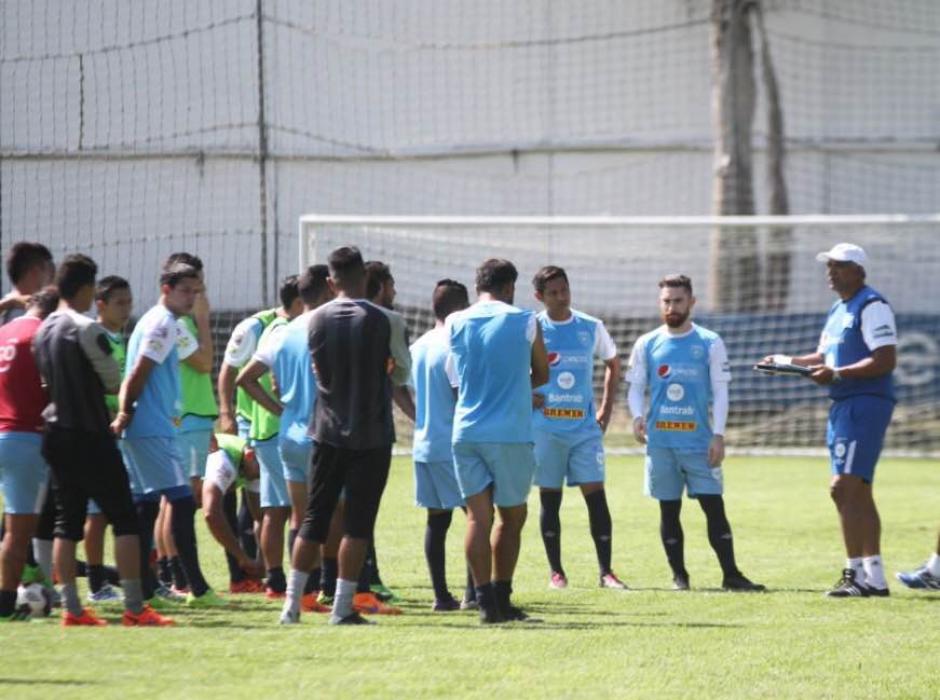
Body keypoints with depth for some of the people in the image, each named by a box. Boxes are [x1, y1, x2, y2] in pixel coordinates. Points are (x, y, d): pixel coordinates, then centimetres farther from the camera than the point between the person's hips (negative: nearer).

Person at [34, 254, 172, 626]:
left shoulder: (44, 331, 10)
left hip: (56, 435, 8)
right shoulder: (86, 329, -14)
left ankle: (72, 608, 5)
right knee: (124, 518, -4)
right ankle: (134, 607, -8)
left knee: (67, 522, 8)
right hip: (90, 436, -8)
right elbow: (114, 381, -8)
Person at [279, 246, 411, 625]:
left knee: (314, 518, 9)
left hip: (328, 432, 3)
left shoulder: (317, 320, 0)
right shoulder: (381, 320, -9)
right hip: (371, 434, -3)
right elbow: (402, 373, 1)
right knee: (357, 523, 0)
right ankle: (342, 607, -2)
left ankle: (292, 603, 6)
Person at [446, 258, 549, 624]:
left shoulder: (455, 324, 6)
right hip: (511, 433, -2)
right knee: (512, 517, 11)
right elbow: (541, 375, 11)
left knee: (478, 515, 2)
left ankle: (485, 600, -7)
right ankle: (501, 599, 13)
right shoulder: (525, 322, -1)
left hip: (466, 432, 2)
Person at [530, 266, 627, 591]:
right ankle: (556, 571, 10)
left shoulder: (591, 328, 4)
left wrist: (606, 410, 10)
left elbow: (613, 364, 18)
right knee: (550, 499, 3)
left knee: (595, 494, -6)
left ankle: (605, 571, -3)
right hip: (545, 427, -1)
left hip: (585, 426, 1)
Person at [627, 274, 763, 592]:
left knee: (714, 506, -5)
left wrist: (718, 435, -7)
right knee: (669, 509, 5)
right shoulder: (647, 345, 7)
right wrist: (637, 416, -10)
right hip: (660, 442, 2)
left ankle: (731, 574, -4)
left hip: (699, 441, -2)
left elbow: (720, 392, 1)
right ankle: (678, 575, 13)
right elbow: (636, 387, 10)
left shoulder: (710, 343, 2)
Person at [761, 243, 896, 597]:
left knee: (845, 488, -14)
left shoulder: (872, 306, -11)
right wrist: (787, 362, 11)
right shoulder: (838, 310, 19)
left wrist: (836, 374, -24)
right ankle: (873, 577, 15)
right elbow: (824, 356, 26)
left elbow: (885, 360, -20)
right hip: (842, 405, 10)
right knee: (855, 492, 11)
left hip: (865, 404, -10)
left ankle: (857, 573, -13)